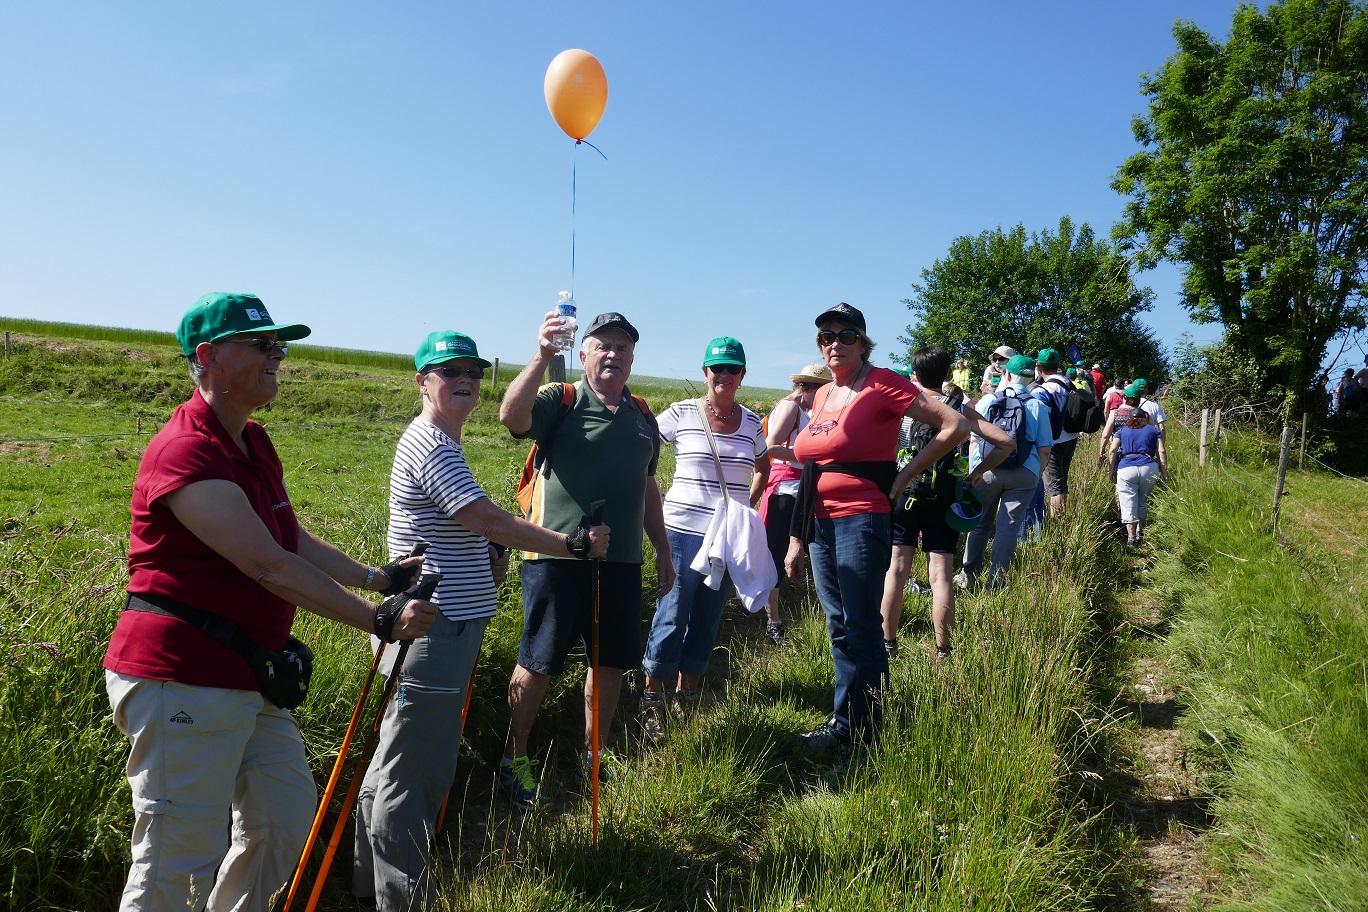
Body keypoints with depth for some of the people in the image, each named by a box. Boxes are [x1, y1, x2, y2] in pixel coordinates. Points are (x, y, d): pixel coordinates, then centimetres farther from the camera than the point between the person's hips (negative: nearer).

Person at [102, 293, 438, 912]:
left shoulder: (254, 442, 13)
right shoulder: (187, 451, -20)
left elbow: (293, 540, 18)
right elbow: (269, 566, -25)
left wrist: (376, 577, 11)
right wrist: (378, 620, -22)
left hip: (249, 675, 10)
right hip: (182, 682, -10)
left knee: (285, 816, 19)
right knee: (180, 862, 0)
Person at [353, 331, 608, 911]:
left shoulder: (442, 443, 16)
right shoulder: (429, 446, -16)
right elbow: (490, 520, -22)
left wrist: (489, 552, 4)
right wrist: (573, 545, -18)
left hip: (446, 625, 11)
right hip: (434, 629, -11)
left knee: (396, 762, 21)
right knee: (412, 771, 0)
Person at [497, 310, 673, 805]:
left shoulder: (642, 416, 14)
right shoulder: (561, 400, -3)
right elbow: (511, 417, -24)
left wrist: (663, 550, 20)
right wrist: (542, 357, -34)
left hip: (621, 561, 6)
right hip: (557, 556, -5)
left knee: (611, 662, 13)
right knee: (537, 665, 3)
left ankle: (593, 757, 31)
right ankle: (514, 759, 20)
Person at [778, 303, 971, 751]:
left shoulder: (882, 384, -8)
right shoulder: (822, 395, 13)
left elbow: (956, 426, -11)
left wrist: (904, 476, -8)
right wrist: (797, 539, 16)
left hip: (861, 520, -7)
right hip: (821, 523, 8)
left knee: (861, 629, 0)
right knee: (839, 628, 14)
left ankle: (858, 729, 12)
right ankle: (844, 721, 25)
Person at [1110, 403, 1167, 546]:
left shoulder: (1122, 431, 19)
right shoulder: (1154, 430, 20)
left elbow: (1113, 450, 5)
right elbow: (1161, 452, 8)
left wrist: (1112, 470, 10)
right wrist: (1164, 473, 6)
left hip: (1126, 468, -1)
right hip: (1149, 468, 1)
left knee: (1128, 504, 1)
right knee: (1143, 502, 21)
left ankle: (1131, 537, -5)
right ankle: (1140, 531, 22)